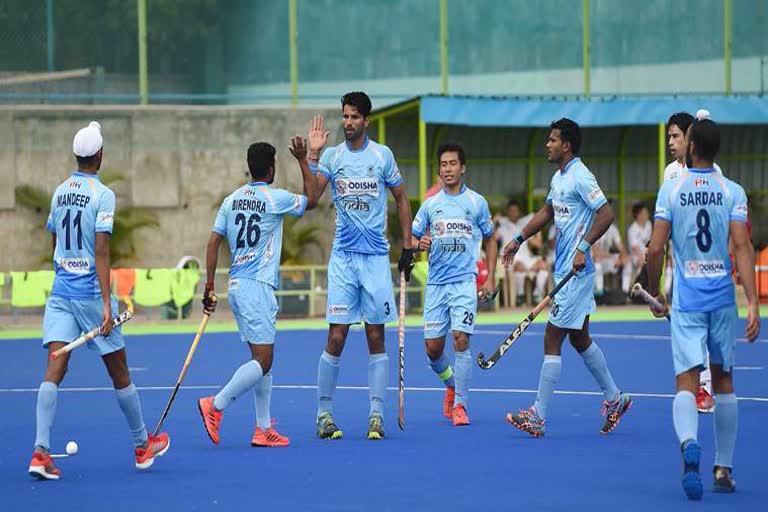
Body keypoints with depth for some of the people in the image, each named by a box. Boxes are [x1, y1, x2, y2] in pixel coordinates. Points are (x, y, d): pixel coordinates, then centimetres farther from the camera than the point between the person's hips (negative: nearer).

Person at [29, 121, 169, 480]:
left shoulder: (59, 192, 8)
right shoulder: (102, 195, -11)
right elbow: (101, 252, -17)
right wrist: (107, 304, -18)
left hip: (60, 292, 5)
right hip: (91, 294, -5)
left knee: (54, 368, -5)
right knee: (119, 371, 10)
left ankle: (41, 451, -20)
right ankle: (142, 445, 24)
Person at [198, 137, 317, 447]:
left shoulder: (232, 200, 10)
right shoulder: (275, 198, -6)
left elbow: (213, 243, 7)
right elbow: (311, 200, 12)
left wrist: (209, 287, 10)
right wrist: (303, 161, 17)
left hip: (236, 284, 8)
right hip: (257, 287, -8)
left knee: (262, 359, 11)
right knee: (262, 361, -8)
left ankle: (263, 430, 9)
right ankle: (216, 405, -17)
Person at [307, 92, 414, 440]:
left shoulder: (382, 155, 2)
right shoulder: (331, 155, 3)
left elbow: (401, 199, 11)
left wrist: (407, 245, 7)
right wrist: (312, 155, -16)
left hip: (376, 257, 0)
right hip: (343, 257, 0)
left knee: (376, 339, 2)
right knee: (336, 338, -4)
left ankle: (376, 415, 5)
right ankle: (324, 414, 6)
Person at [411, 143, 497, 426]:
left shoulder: (477, 202, 5)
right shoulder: (430, 204, 10)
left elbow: (490, 239, 13)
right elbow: (412, 239, 14)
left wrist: (490, 278, 5)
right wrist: (420, 244, -11)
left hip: (465, 282, -2)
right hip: (436, 283, 2)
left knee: (461, 339, -14)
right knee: (433, 347, 0)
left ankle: (459, 405, -6)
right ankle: (451, 384, 31)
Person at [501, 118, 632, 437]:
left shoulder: (580, 176, -15)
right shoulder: (559, 177, 14)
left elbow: (606, 214, -22)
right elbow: (547, 212, 29)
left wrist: (583, 248, -26)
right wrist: (519, 239, 26)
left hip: (575, 271, -10)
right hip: (565, 270, 10)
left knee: (552, 339, -7)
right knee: (579, 338, 17)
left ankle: (538, 417, -4)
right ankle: (614, 399, 28)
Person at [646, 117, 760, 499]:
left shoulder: (671, 189, -1)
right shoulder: (733, 191, 0)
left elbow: (655, 249, -5)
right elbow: (742, 246, -11)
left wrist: (654, 295, 10)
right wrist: (752, 303, -14)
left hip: (686, 300, -1)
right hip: (722, 296, 1)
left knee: (686, 382, -7)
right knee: (723, 382, 15)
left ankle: (689, 445, -37)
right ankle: (724, 469, 19)